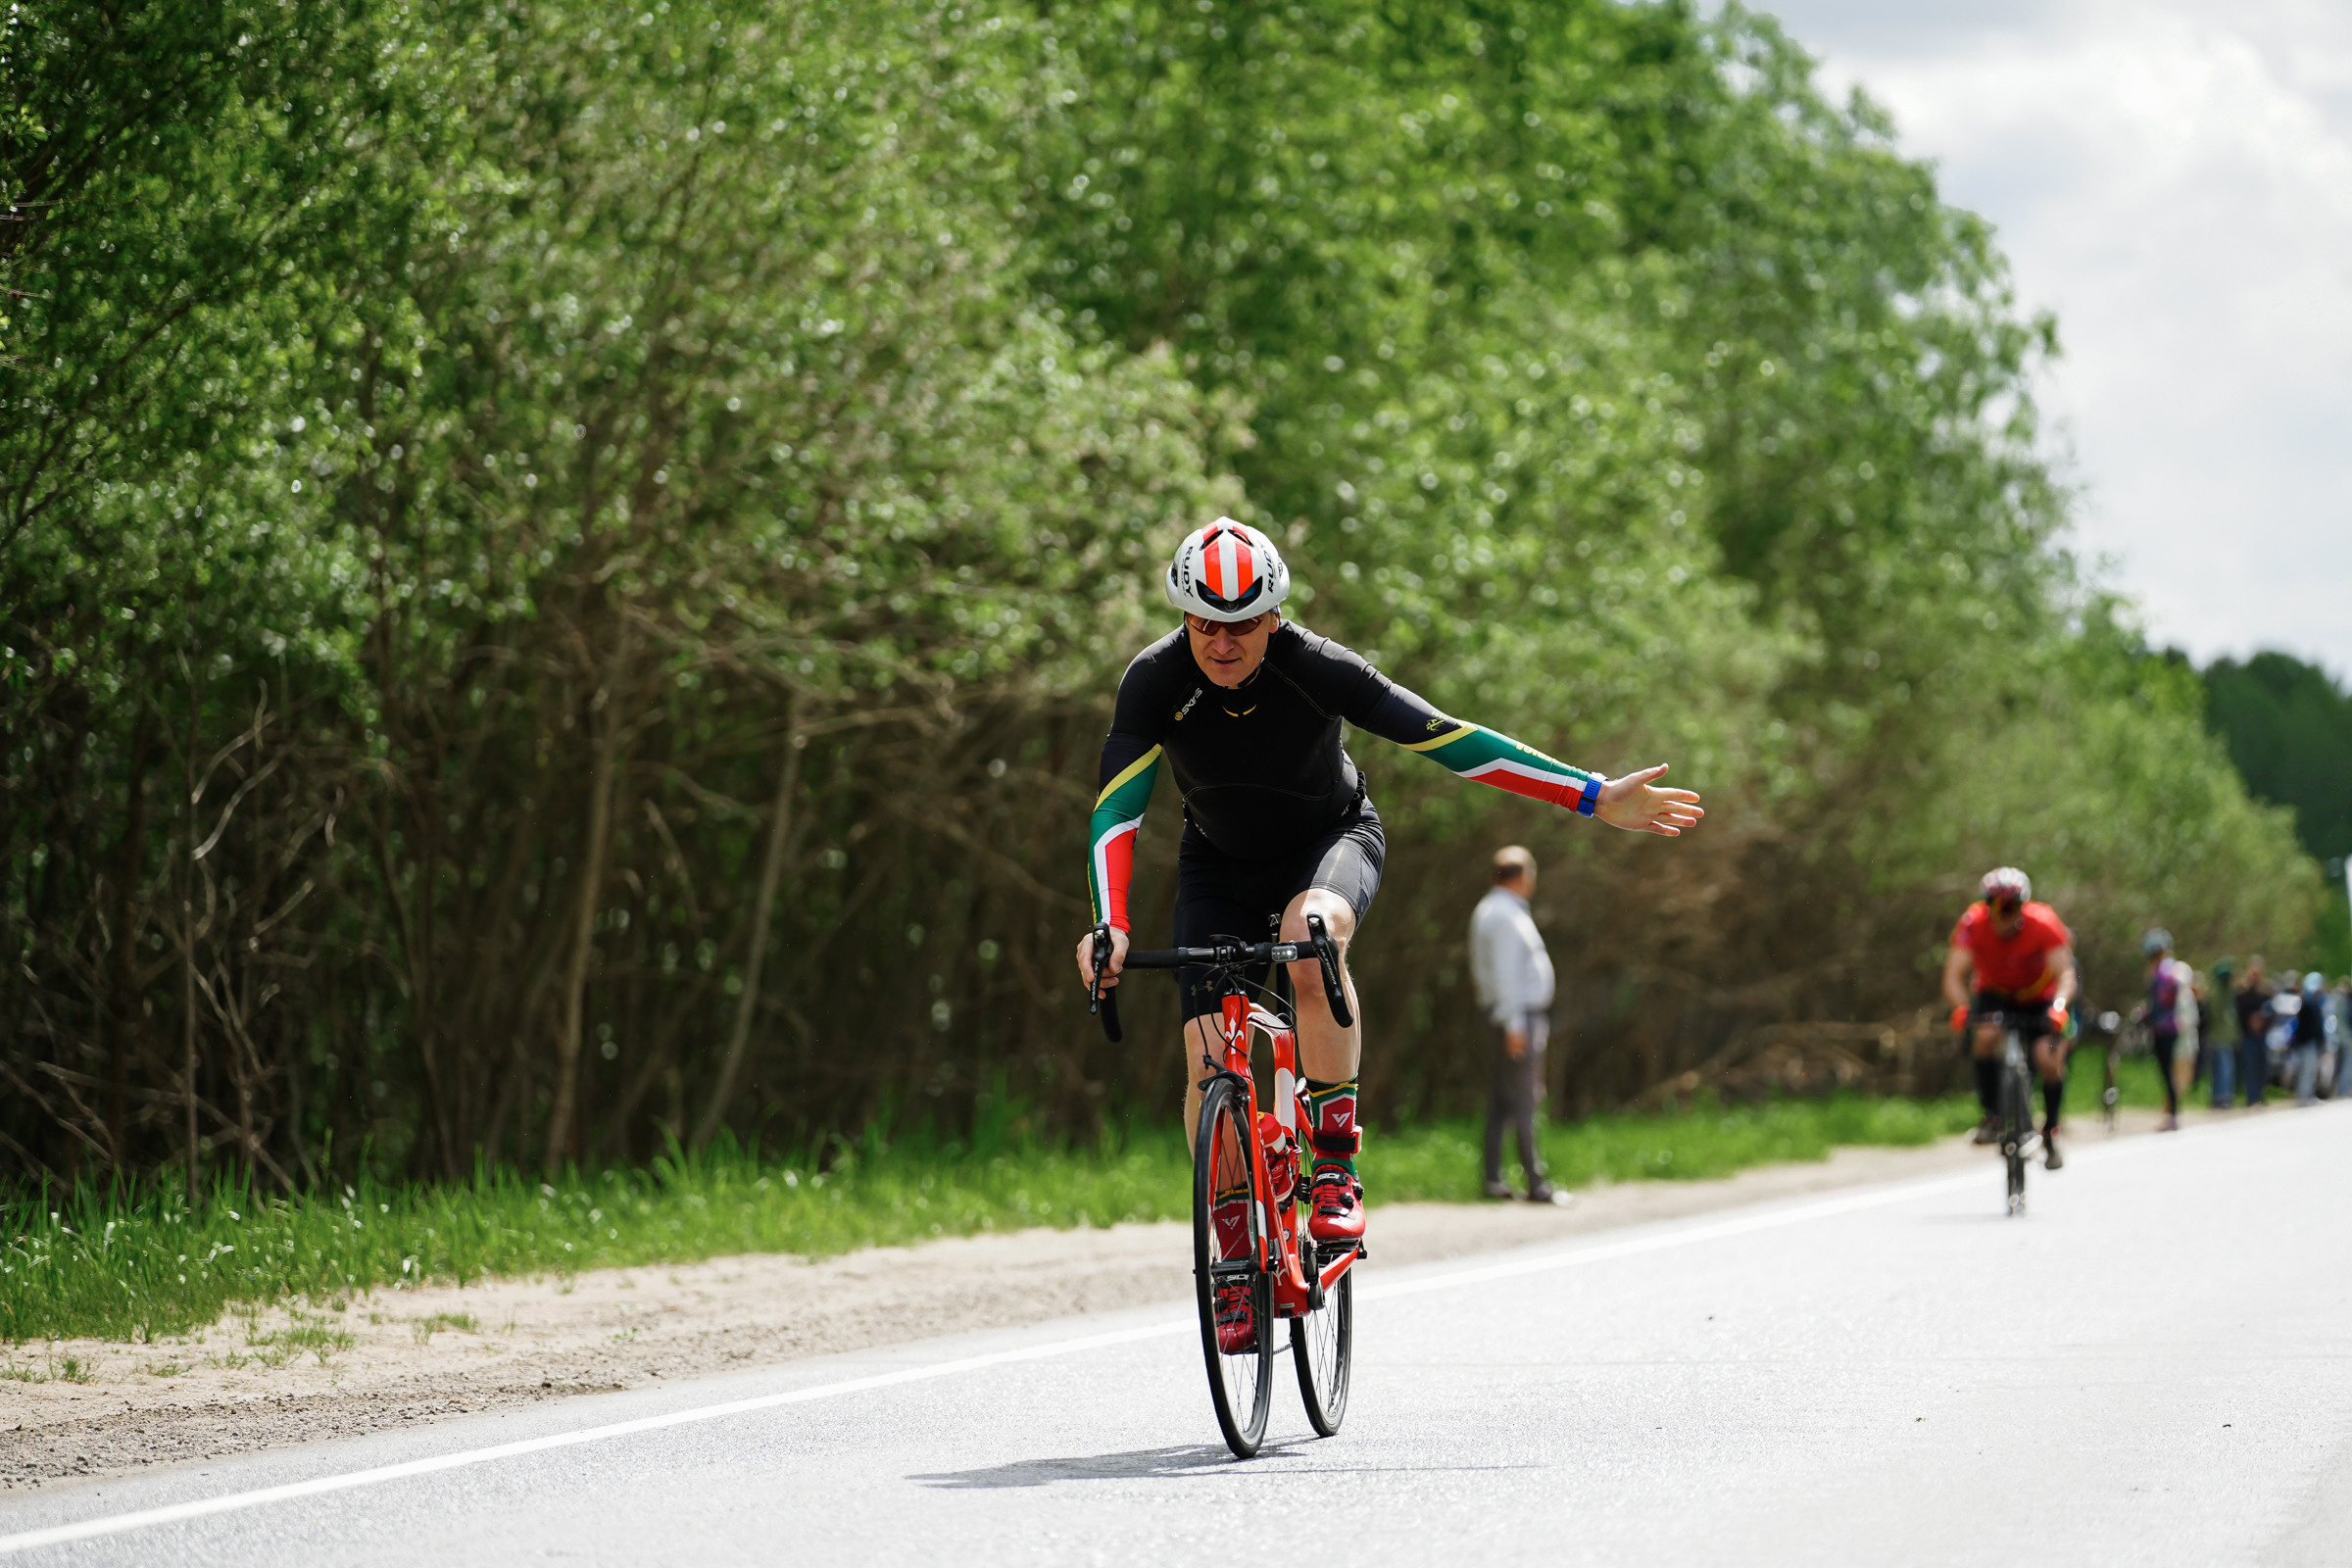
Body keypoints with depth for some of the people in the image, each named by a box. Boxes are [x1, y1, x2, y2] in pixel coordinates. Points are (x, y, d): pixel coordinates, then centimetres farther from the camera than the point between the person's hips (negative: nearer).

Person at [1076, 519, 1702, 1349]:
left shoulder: (1316, 668, -29)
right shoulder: (1156, 681, -25)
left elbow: (1449, 739, -28)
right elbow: (1114, 811, -29)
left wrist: (1596, 797, -30)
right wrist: (1109, 925, -46)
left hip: (1331, 840, -2)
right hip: (1221, 865, 2)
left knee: (1311, 932, -38)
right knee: (1207, 1057, -12)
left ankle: (1336, 1156, -26)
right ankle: (1237, 1253, 6)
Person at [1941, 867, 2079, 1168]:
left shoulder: (2043, 923, -27)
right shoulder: (1974, 923, -26)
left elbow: (2065, 974, -33)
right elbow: (1954, 974, -31)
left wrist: (2059, 1007, -53)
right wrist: (1961, 1007, -51)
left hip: (2038, 999, 0)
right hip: (1994, 995, 0)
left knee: (2048, 1060, -20)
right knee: (1986, 1036, -31)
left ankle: (2050, 1136, 0)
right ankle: (1992, 1116, -18)